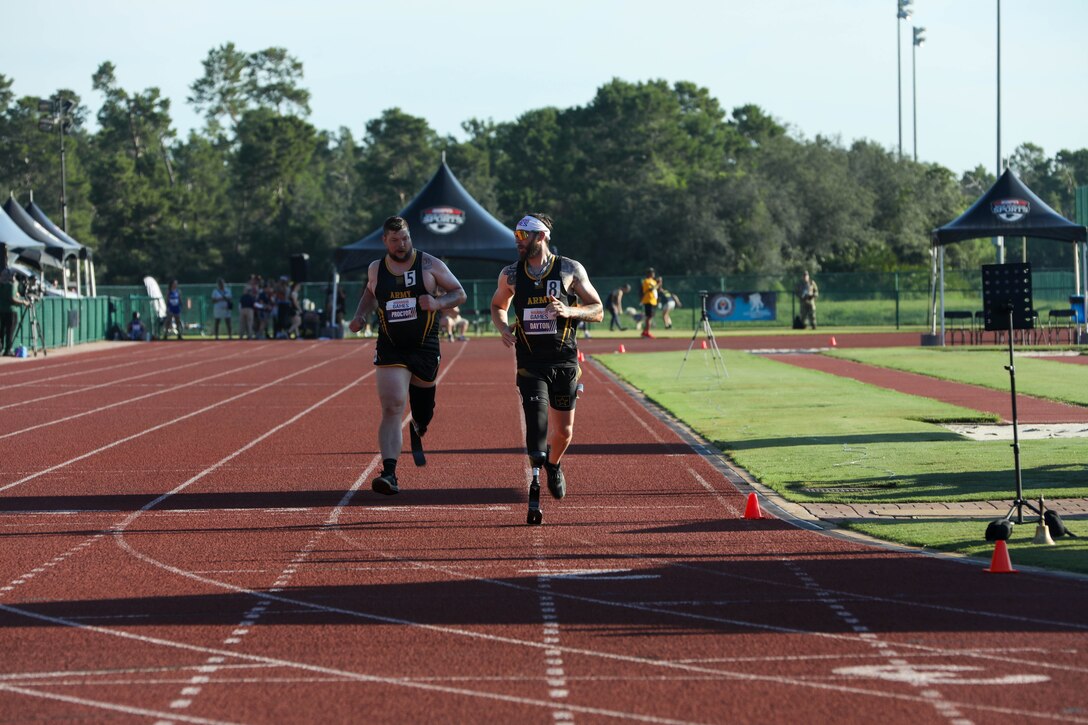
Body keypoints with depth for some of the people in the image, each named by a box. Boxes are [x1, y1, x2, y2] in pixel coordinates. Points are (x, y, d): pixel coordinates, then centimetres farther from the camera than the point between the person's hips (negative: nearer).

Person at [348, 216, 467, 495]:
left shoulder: (430, 265, -3)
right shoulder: (375, 270, 4)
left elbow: (460, 293, 2)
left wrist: (438, 303, -17)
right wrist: (360, 315, 8)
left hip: (425, 349, 0)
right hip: (390, 351, 0)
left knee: (423, 416, 14)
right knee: (392, 409, -17)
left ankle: (416, 433, 52)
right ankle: (389, 473, -24)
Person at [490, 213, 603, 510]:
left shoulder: (571, 270, -1)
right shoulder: (511, 274, 5)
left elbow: (598, 311, 2)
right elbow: (498, 305, 23)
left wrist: (570, 311, -17)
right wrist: (503, 328, 1)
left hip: (565, 362, 0)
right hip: (530, 363, 0)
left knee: (564, 430, 11)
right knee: (536, 420, -18)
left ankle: (554, 465, 43)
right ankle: (535, 488, -21)